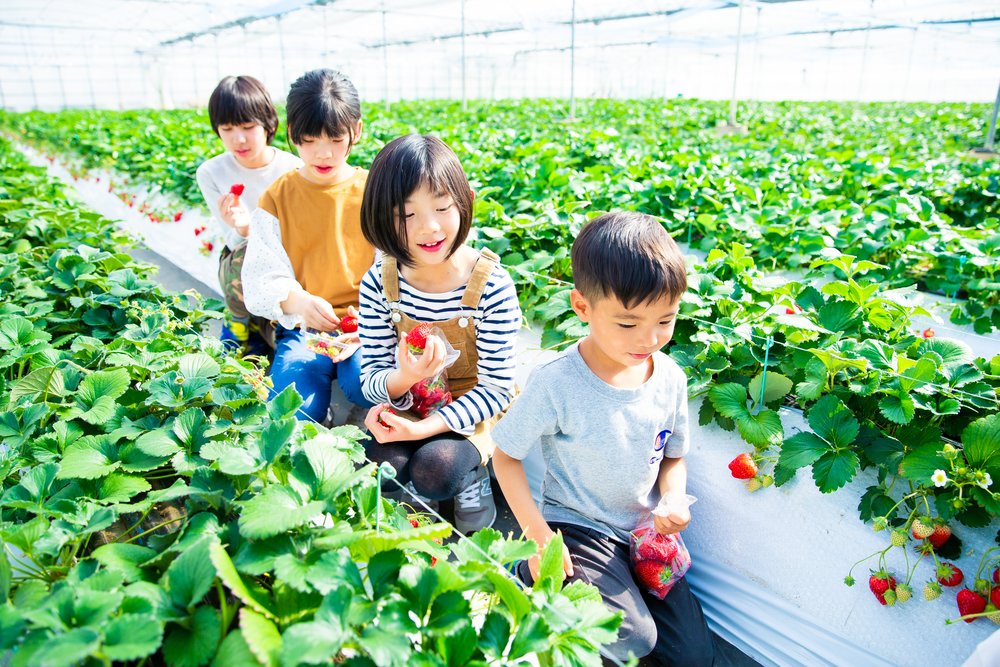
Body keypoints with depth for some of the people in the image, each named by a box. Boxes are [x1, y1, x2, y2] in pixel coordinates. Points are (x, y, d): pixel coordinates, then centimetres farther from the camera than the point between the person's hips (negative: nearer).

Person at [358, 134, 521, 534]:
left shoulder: (491, 285, -21)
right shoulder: (379, 284, -12)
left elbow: (496, 390, -16)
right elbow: (371, 380, -6)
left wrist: (423, 428, -26)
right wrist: (404, 377, -31)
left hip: (472, 413, -3)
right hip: (407, 406, 3)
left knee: (435, 471, -29)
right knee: (371, 461, -24)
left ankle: (471, 475, 7)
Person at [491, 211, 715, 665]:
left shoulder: (670, 379, -8)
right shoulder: (555, 383, -23)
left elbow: (673, 457, 7)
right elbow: (505, 456, -12)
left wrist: (672, 500, -14)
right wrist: (538, 535, -18)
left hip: (644, 531, 5)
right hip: (578, 526, -5)